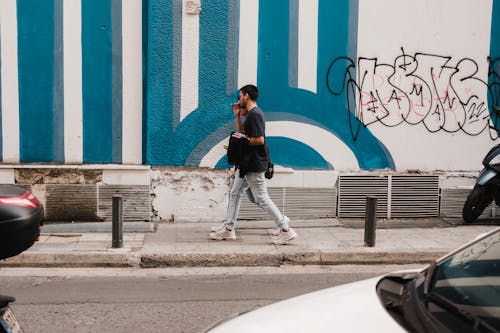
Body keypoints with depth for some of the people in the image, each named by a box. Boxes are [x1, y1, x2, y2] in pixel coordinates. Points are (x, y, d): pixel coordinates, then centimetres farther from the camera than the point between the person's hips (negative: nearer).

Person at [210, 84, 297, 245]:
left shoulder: (254, 114, -18)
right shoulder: (251, 114, 14)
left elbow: (259, 140, -26)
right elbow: (242, 133, 22)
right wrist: (237, 116, 14)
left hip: (254, 164, -11)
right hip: (247, 163, 11)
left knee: (261, 198, -5)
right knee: (235, 193, 15)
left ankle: (284, 228, 3)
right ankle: (229, 228, 24)